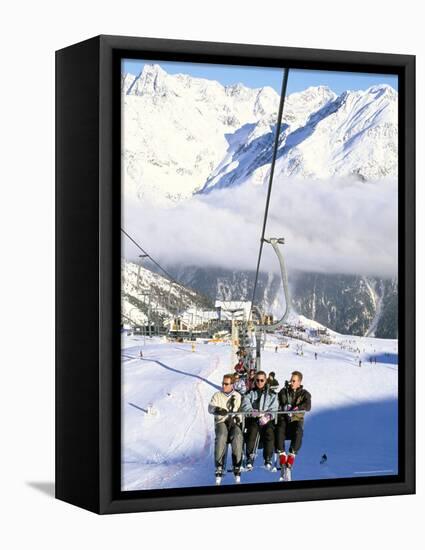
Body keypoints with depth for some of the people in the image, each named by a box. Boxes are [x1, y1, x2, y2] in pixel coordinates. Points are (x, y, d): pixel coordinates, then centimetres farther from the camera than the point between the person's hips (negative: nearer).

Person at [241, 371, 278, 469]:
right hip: (252, 419, 0)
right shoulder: (250, 393, 17)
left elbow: (274, 409, 5)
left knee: (269, 431, -31)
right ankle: (250, 458, -33)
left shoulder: (272, 394, 17)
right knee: (252, 430, -32)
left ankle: (268, 459, -30)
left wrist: (266, 416, -16)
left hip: (267, 420, 0)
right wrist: (252, 411, -21)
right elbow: (245, 405, 0)